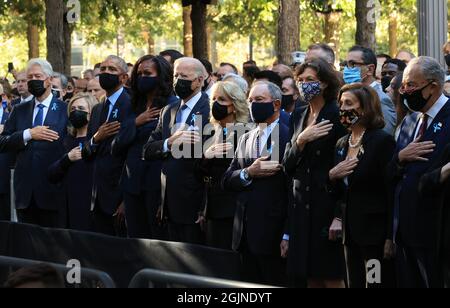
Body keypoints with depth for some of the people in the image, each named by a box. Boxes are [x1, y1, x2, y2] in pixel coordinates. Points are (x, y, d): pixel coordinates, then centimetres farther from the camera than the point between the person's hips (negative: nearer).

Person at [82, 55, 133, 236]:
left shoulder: (131, 106, -9)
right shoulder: (97, 109, 18)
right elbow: (86, 154, 17)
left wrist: (127, 200, -16)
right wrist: (96, 138, -6)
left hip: (120, 195, -7)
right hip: (100, 198, 7)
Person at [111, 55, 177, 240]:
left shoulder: (172, 106, -5)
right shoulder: (136, 107, 17)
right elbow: (117, 147, 9)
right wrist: (135, 123, -3)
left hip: (157, 183, -7)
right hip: (133, 184, 7)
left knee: (160, 239, -4)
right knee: (136, 238, 8)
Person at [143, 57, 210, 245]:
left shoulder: (210, 110, -8)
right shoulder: (168, 112, 16)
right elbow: (148, 151, 8)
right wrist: (170, 143, -14)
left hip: (195, 205, -7)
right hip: (171, 205, 7)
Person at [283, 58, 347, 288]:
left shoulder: (337, 116, -7)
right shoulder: (297, 117, 13)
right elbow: (288, 166, 9)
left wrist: (339, 216, -17)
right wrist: (301, 140, -10)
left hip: (328, 206, -6)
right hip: (301, 206, 6)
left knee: (333, 279, -5)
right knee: (311, 280, 7)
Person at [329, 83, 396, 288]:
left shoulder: (383, 141, -9)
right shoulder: (341, 144, 13)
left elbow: (391, 192, -12)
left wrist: (390, 238, -16)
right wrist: (332, 176, -6)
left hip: (375, 231, -7)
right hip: (350, 231, 7)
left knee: (377, 284, -5)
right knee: (354, 284, 9)